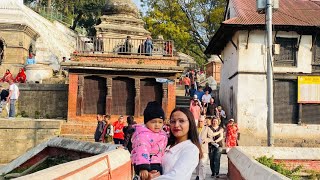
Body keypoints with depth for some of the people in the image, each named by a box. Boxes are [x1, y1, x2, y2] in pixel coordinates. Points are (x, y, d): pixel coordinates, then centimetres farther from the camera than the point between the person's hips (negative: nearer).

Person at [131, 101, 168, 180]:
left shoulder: (163, 135, 10)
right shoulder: (143, 134, -19)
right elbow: (142, 150, -32)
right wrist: (143, 167, -42)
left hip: (157, 164, 8)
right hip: (146, 165, -8)